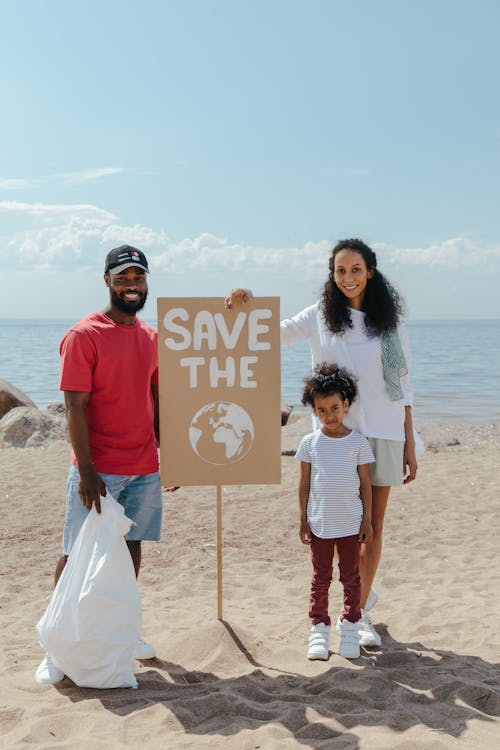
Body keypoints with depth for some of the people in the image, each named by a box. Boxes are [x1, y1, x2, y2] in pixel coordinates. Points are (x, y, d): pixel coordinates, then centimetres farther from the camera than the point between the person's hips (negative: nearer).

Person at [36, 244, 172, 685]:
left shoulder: (151, 337, 10)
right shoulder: (84, 335, -9)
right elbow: (75, 408, -13)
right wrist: (87, 472, -18)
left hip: (145, 469, 6)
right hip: (99, 470, -6)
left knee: (132, 548, 13)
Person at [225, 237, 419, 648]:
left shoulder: (390, 322, 5)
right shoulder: (321, 316, 3)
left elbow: (403, 387, 6)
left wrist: (410, 445, 4)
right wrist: (248, 303, -14)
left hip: (383, 433, 1)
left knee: (374, 525, 6)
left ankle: (358, 614, 20)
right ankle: (364, 594, 27)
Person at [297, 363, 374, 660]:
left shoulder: (358, 442, -3)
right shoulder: (310, 442, -1)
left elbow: (365, 483, 1)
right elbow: (304, 483, 3)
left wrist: (367, 519, 1)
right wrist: (303, 520, 2)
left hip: (350, 523, 0)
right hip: (319, 523, 1)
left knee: (351, 577, 11)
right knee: (321, 578, 10)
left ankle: (351, 626, 25)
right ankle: (320, 629, 21)